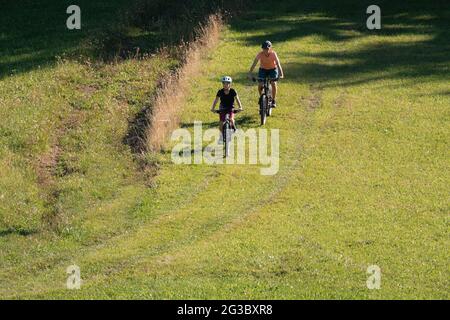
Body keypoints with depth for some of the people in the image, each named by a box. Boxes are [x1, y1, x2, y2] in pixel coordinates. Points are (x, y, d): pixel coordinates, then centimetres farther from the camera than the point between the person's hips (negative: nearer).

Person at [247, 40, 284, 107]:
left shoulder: (273, 54, -27)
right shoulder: (260, 54, -26)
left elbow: (278, 64, -35)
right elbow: (254, 64, -31)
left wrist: (281, 74, -48)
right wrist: (250, 73, -41)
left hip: (272, 69, -1)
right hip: (263, 69, 1)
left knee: (273, 83, -19)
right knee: (260, 85, -14)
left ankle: (273, 101, -3)